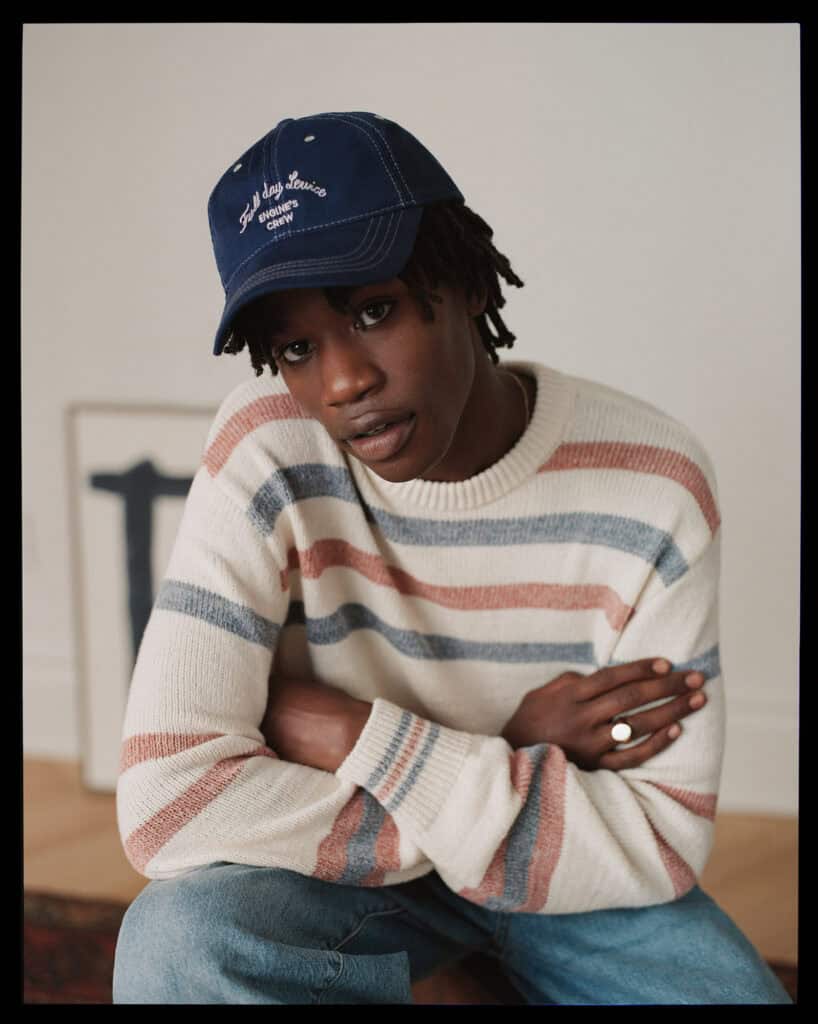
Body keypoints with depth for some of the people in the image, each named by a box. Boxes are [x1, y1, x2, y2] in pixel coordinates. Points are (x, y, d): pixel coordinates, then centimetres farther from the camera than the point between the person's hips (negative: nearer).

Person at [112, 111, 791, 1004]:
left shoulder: (649, 486, -17)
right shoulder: (268, 455, -20)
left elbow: (660, 844, -18)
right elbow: (166, 802, -29)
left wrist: (356, 739, -25)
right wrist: (523, 769, -25)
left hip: (580, 878, 1)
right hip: (343, 871, -1)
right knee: (178, 940, -32)